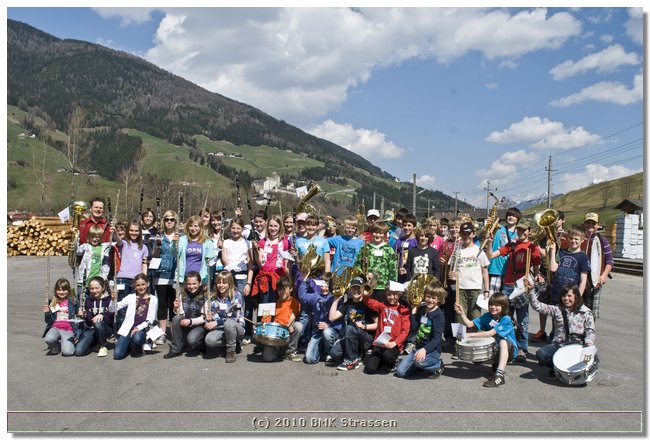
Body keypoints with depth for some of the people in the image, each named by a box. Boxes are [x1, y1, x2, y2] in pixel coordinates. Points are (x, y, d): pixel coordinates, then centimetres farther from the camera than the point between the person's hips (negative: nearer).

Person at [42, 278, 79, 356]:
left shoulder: (73, 301, 0)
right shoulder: (52, 302, 7)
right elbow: (48, 321, 9)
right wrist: (47, 313, -8)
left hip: (68, 330, -3)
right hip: (55, 328, 3)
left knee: (67, 352, -25)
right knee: (49, 339, -33)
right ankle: (56, 346, 5)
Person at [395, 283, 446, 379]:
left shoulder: (439, 315, -12)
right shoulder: (421, 310, 9)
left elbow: (437, 338, -20)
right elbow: (414, 329, 4)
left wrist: (424, 349, -34)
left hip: (432, 349, -6)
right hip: (418, 347, 6)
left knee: (418, 360, -38)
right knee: (400, 372, -5)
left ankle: (438, 364, -5)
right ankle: (424, 364, 17)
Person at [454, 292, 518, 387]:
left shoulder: (506, 319, -20)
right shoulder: (487, 316, -2)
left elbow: (491, 333, -29)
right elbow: (469, 324, -7)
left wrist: (470, 335, -32)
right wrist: (462, 313, -25)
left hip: (509, 350, -6)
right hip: (494, 349, 6)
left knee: (503, 341, -35)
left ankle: (500, 375, -43)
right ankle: (497, 363, 0)